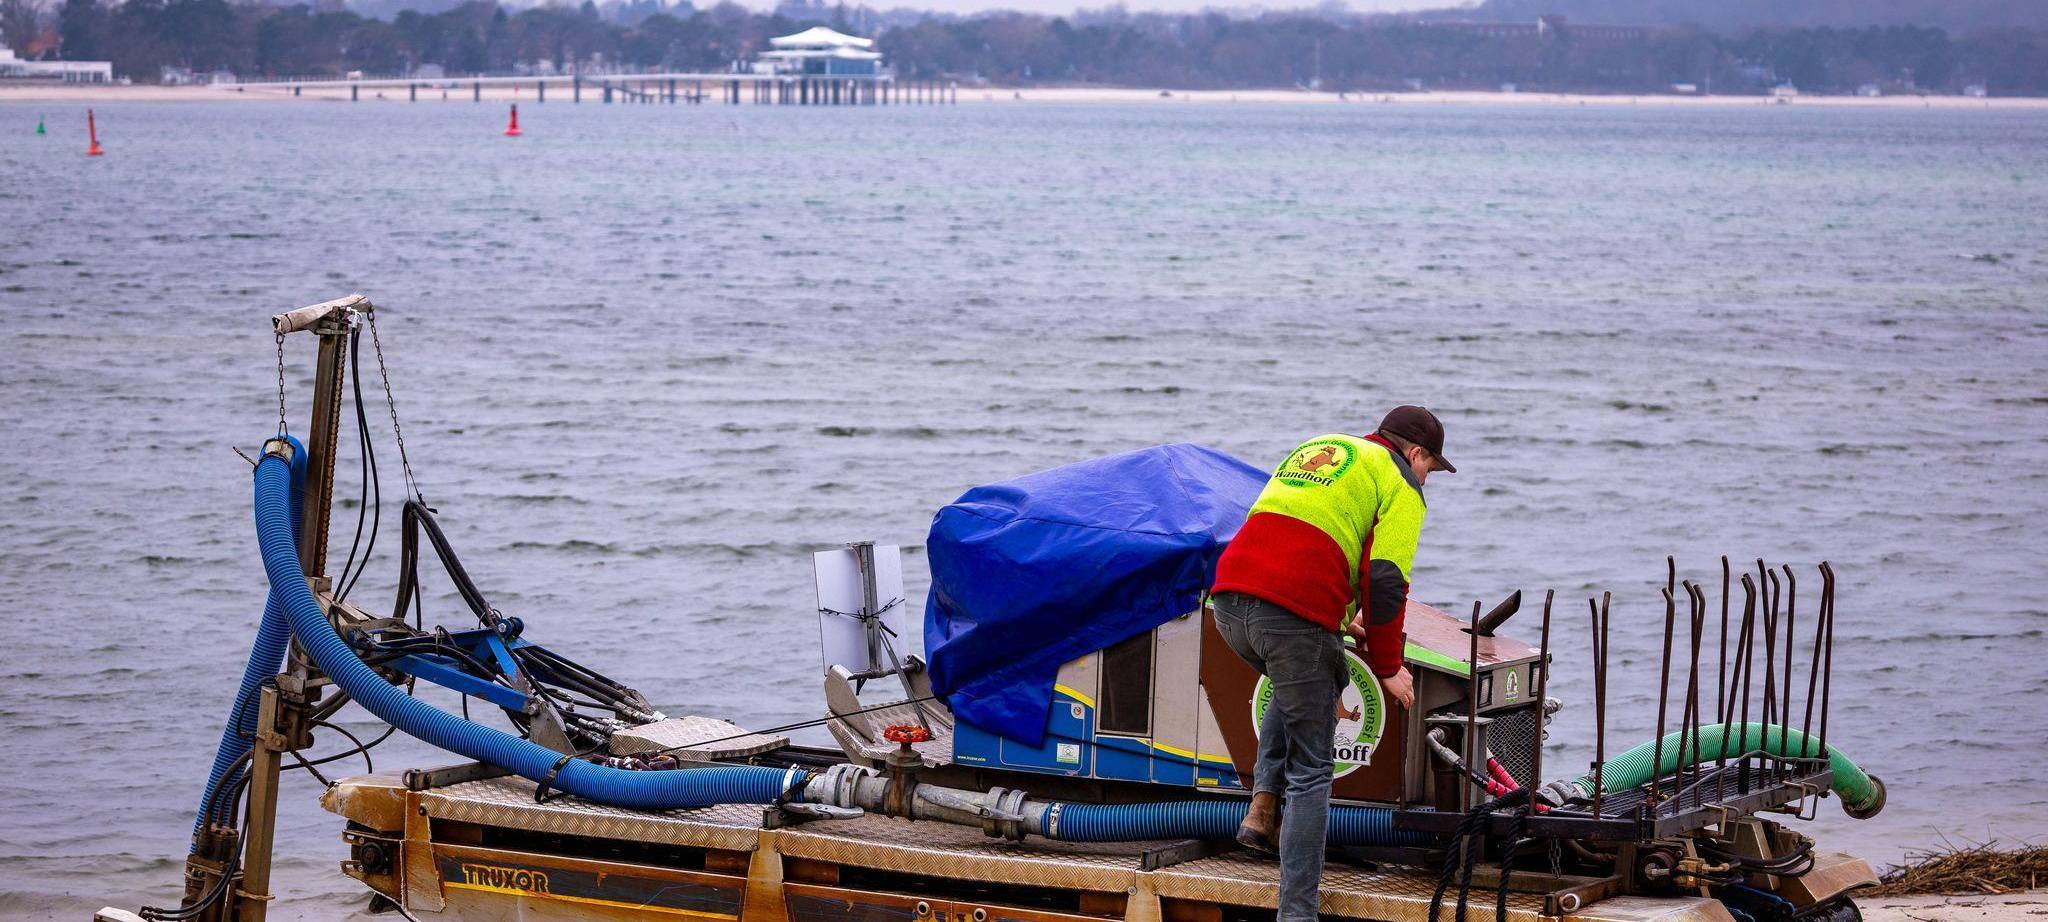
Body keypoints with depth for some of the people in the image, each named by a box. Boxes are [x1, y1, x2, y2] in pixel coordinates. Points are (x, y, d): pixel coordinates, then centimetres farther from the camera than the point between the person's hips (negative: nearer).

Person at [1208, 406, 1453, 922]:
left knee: (1297, 686, 37)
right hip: (1295, 618, -6)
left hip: (1230, 601, 6)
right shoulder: (1400, 484, 8)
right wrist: (1387, 668, 7)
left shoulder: (1312, 451, 30)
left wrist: (1338, 619, 44)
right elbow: (1385, 581, -3)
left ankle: (1263, 805, 20)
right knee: (1311, 771, 3)